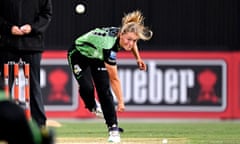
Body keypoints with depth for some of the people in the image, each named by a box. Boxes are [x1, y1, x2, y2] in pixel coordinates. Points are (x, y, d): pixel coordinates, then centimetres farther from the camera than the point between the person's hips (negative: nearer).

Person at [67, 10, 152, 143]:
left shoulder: (125, 34, -24)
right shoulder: (108, 45, -44)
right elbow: (114, 78, -36)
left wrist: (138, 59, 3)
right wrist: (120, 102, -32)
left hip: (97, 56, 6)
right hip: (79, 54, -6)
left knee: (104, 90, -8)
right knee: (87, 87, -22)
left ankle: (113, 128, -7)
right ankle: (92, 106, 12)